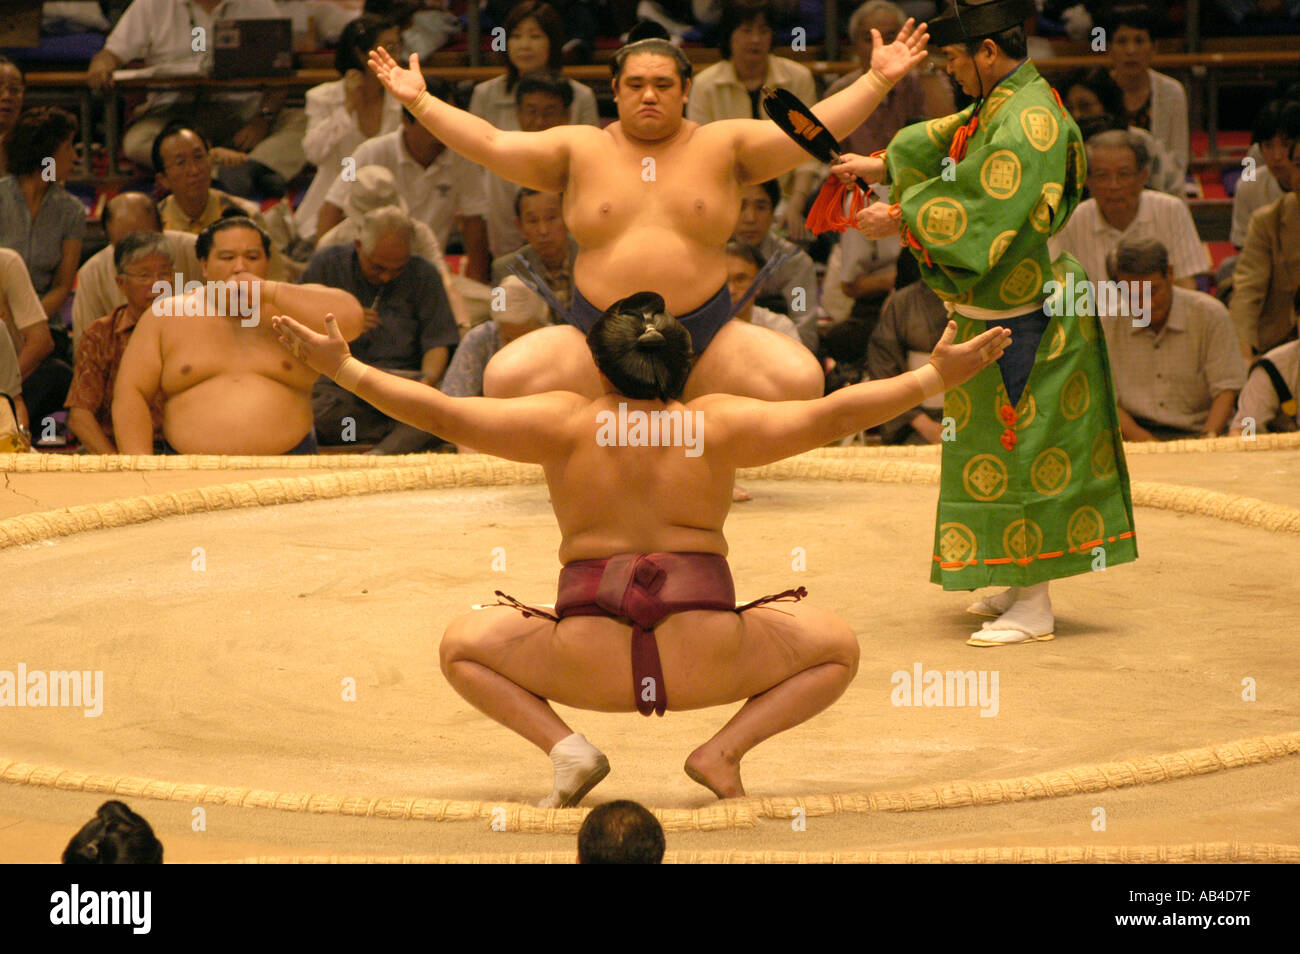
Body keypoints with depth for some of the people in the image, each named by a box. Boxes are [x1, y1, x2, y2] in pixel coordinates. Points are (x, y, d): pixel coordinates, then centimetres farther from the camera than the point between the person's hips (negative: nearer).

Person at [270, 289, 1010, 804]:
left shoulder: (569, 423, 4)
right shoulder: (717, 424, 3)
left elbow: (443, 414, 2)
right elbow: (831, 417, -4)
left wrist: (344, 369, 10)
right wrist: (936, 378, 3)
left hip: (590, 666, 0)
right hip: (705, 661, 0)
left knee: (464, 646, 26)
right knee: (837, 647, 21)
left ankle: (563, 746, 0)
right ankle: (727, 749, -2)